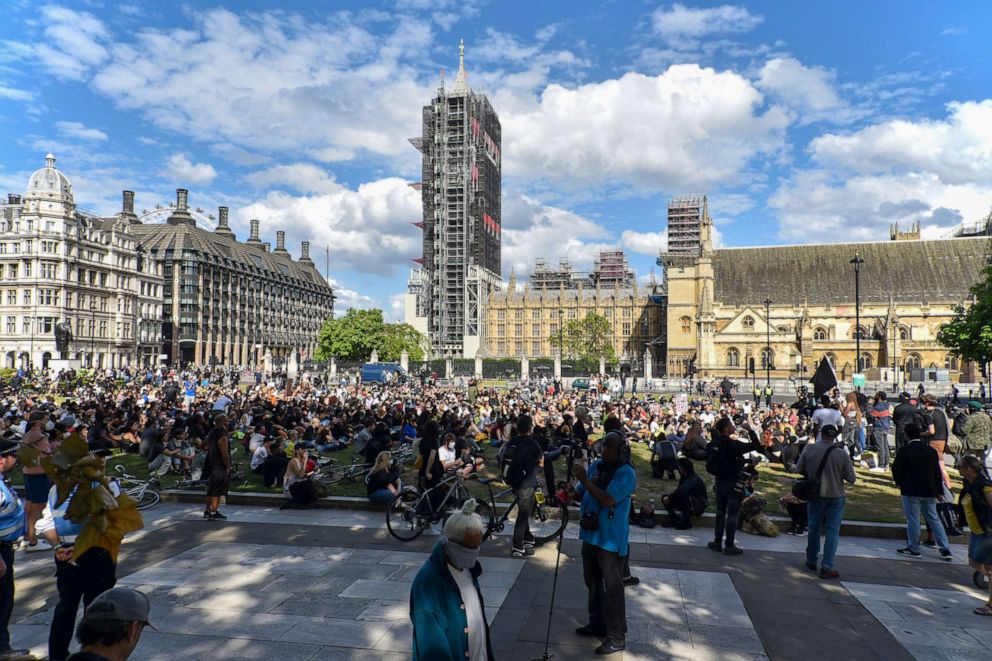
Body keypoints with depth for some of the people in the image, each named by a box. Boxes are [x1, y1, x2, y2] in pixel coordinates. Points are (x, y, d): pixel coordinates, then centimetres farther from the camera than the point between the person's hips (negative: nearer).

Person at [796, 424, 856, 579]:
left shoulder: (809, 449, -10)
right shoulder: (842, 454, -15)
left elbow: (798, 470, -4)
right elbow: (851, 479, -10)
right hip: (835, 496, -2)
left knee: (814, 527, 18)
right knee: (832, 532, 6)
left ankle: (811, 561, 30)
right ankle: (826, 568, 5)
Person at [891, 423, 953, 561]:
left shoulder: (905, 450, -10)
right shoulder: (931, 451, 6)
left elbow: (896, 468, -10)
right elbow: (938, 472, 9)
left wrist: (898, 482, 8)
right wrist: (939, 490, 16)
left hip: (911, 491, -5)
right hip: (930, 491, 5)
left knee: (913, 520, 3)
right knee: (934, 519, 13)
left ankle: (913, 548, 12)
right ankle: (946, 550, 13)